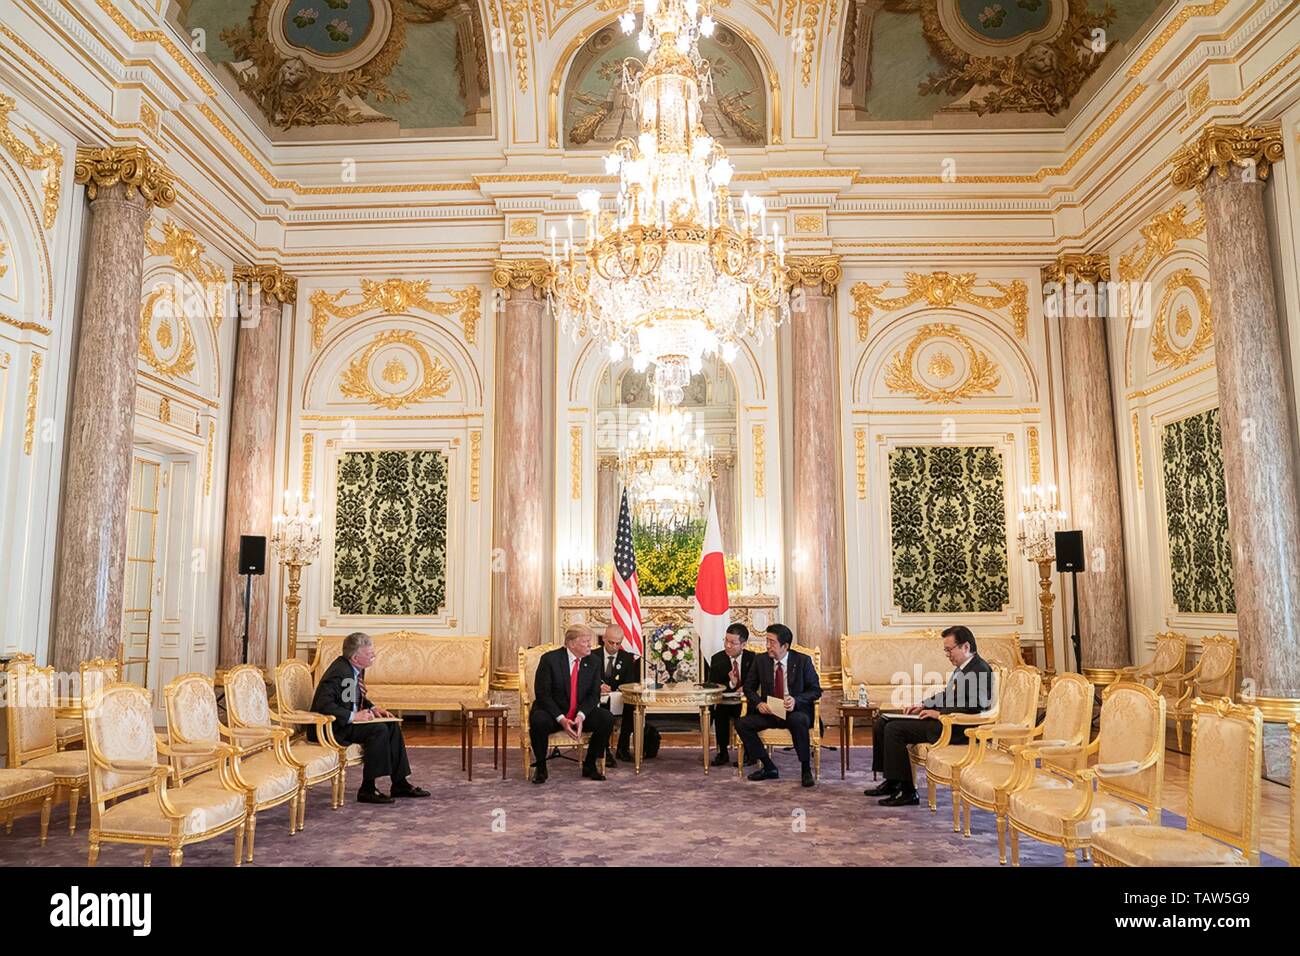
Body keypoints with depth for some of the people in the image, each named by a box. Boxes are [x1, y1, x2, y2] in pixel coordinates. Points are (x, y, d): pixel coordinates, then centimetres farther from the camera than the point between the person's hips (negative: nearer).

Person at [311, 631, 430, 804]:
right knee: (379, 729, -25)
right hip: (331, 727, -10)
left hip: (349, 720, 10)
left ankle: (400, 783, 2)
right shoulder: (339, 672, -24)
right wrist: (353, 716, -31)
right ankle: (367, 790, -17)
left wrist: (372, 708, 3)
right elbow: (323, 704, -32)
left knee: (392, 726, -2)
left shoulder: (356, 668, 5)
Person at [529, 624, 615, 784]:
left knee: (607, 718, -21)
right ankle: (541, 767, -9)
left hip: (581, 715, 4)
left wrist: (581, 716, -21)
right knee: (538, 721, -36)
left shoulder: (592, 662, 1)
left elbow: (594, 694, -1)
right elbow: (542, 693, -15)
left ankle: (589, 765, -2)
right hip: (553, 714, -3)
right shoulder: (550, 659, -11)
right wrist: (561, 719, -25)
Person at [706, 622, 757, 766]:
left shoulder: (752, 658, 0)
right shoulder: (717, 659, 0)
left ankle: (749, 752, -13)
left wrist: (745, 688, -18)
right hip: (726, 702, 0)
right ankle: (722, 752, -15)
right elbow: (712, 686, -5)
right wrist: (730, 684, -22)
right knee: (720, 711, -31)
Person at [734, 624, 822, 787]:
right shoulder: (761, 660, 2)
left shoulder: (803, 661, -5)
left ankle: (806, 770, -18)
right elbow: (749, 687, 9)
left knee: (798, 721, -38)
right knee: (741, 723, -20)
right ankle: (769, 768, -6)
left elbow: (816, 690, -2)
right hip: (768, 712, 4)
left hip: (795, 711, -3)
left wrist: (796, 700, -21)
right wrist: (758, 703, -13)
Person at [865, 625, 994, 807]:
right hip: (942, 718, 11)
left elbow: (975, 706, -25)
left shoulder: (980, 669, -14)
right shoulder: (962, 667, 16)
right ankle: (891, 781, 11)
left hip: (957, 728, -11)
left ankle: (907, 792, -13)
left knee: (894, 729, -21)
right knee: (883, 722, 6)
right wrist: (924, 705, 11)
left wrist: (939, 713, -21)